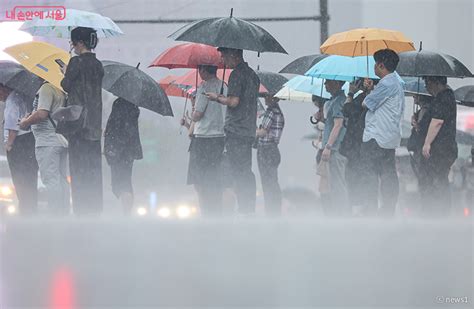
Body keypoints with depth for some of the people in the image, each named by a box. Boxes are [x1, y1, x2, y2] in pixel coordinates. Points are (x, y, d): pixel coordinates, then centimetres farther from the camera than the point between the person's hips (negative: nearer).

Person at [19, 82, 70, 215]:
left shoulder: (46, 88, -12)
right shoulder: (62, 91, 14)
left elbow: (42, 114, -21)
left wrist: (25, 122, -4)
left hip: (48, 141, -9)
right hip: (62, 140, 9)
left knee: (51, 180, -9)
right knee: (62, 179, 10)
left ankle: (55, 215, -13)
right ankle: (64, 214, 11)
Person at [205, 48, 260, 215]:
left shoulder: (236, 74, -13)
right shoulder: (252, 74, 15)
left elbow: (234, 102, -19)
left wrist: (217, 98, -3)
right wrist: (224, 97, 23)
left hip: (235, 130, -9)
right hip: (249, 130, 9)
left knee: (238, 173, -6)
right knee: (246, 172, 13)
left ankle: (244, 209, -8)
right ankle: (250, 209, 14)